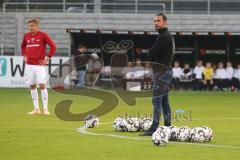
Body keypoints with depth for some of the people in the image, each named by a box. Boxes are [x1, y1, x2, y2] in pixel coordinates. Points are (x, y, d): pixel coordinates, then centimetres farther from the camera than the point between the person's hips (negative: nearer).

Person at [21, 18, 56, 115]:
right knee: (32, 86, 6)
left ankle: (45, 109, -6)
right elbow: (23, 46, 28)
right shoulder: (26, 36, 9)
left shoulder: (43, 35, -5)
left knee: (42, 85, -11)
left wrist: (47, 58, -7)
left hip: (39, 64, -5)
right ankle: (36, 109, 12)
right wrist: (24, 56, 15)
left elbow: (53, 46, -5)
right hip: (29, 65, 5)